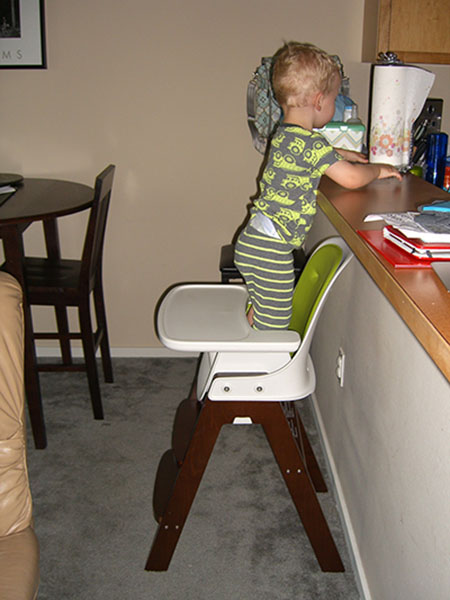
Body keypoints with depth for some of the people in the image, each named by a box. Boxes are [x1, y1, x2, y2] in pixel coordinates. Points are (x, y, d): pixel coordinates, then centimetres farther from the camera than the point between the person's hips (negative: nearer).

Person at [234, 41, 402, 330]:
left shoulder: (284, 135, 11)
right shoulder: (310, 143, -18)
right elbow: (351, 178, -16)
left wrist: (341, 154, 35)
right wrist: (378, 170, 3)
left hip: (251, 241, 10)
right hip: (271, 249, -10)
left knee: (259, 313, 24)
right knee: (272, 328, 0)